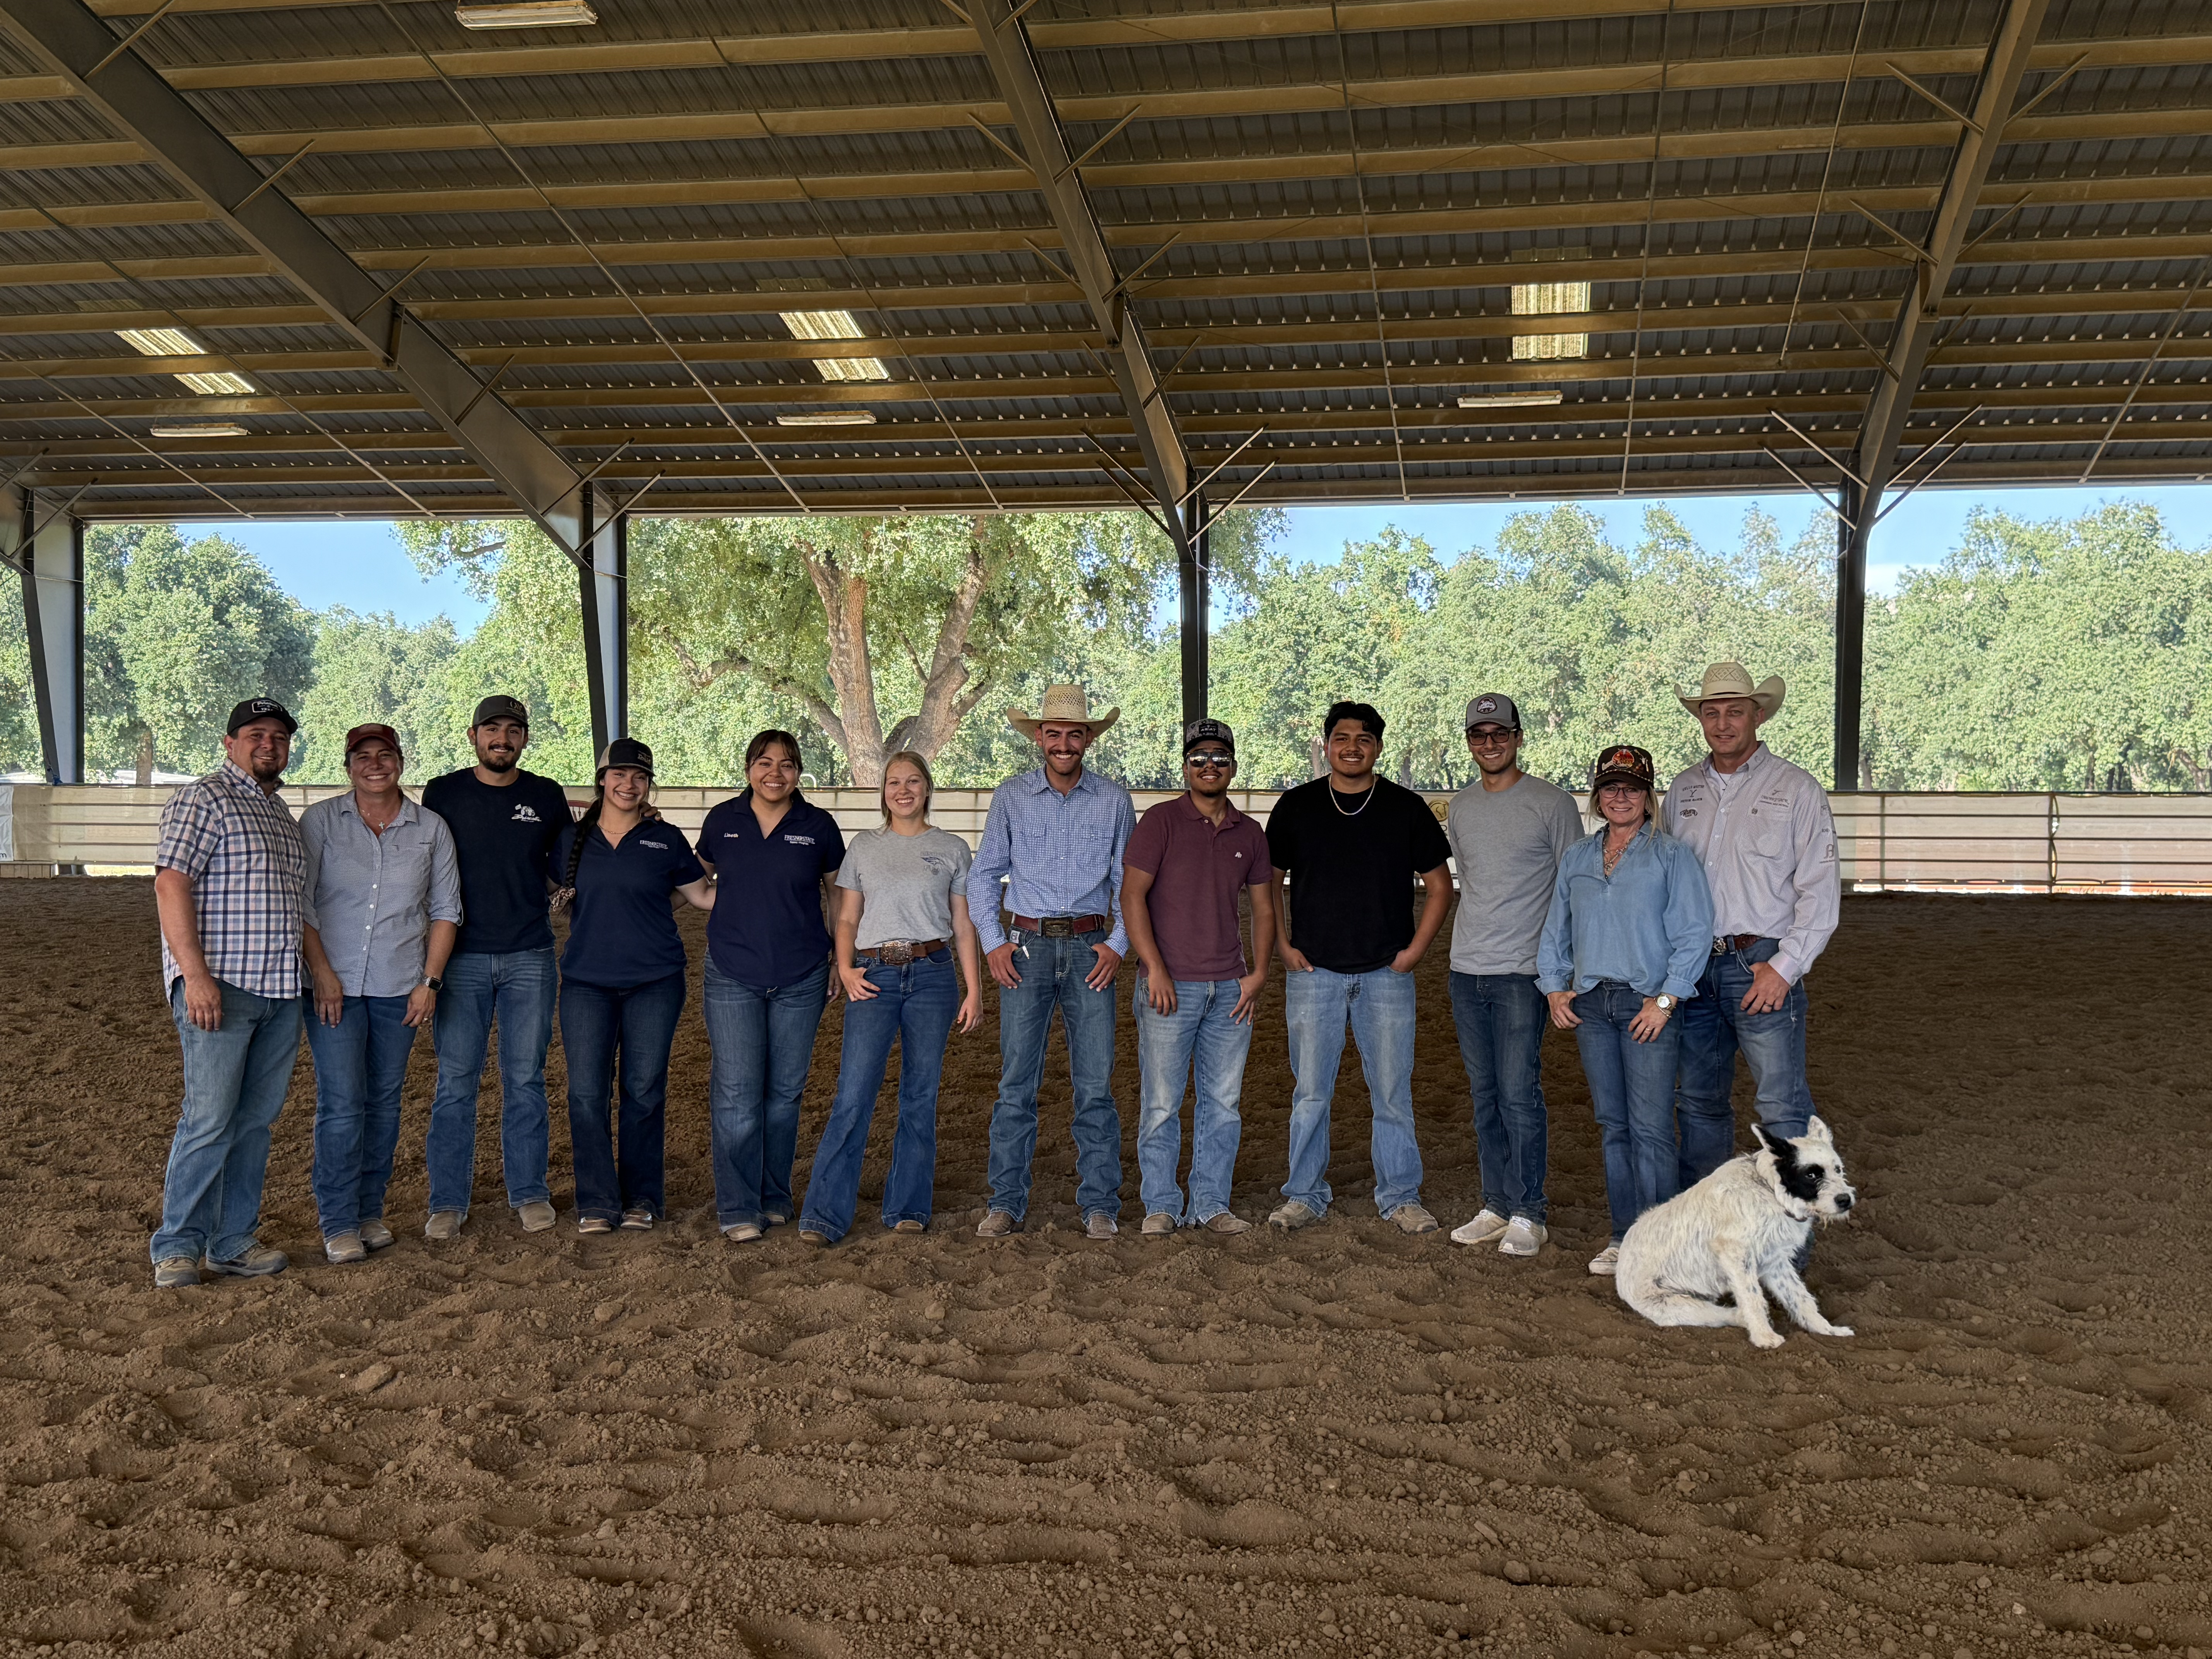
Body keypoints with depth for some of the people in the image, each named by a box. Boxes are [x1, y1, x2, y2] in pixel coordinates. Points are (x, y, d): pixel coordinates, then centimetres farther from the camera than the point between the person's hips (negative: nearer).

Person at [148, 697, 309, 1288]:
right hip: (219, 987, -8)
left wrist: (316, 977, 21)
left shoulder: (282, 815, 21)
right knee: (209, 1119, -9)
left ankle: (233, 1242, 16)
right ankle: (178, 1248, 0)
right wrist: (196, 974, -21)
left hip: (281, 992, 8)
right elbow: (171, 884, -14)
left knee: (257, 1120, 9)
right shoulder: (204, 800, -4)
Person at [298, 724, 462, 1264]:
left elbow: (445, 910, 8)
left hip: (400, 990, 2)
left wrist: (429, 981, 1)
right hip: (335, 986, -2)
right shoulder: (320, 821, 2)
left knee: (384, 1103, 9)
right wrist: (322, 971, -9)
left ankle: (370, 1211, 20)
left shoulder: (431, 829, 6)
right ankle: (339, 1223, 2)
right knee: (341, 1104, -6)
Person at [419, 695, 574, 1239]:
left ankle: (529, 1193, 17)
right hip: (462, 957, -1)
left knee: (526, 1080, 7)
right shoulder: (442, 793, 4)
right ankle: (448, 1201, 10)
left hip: (530, 958, 1)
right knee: (456, 1082, 2)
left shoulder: (548, 797, 7)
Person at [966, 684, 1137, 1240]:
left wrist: (1118, 945, -1)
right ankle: (1006, 1203, 9)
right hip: (1026, 946, 0)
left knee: (1095, 1083, 1)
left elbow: (1128, 882, 10)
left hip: (1090, 949, 0)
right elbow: (983, 876, 9)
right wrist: (993, 943, -1)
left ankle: (1100, 1204, 10)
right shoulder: (1011, 798, 5)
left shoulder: (1114, 801, 6)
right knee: (1016, 1081, 1)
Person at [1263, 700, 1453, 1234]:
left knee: (1392, 1090, 3)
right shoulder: (1296, 806, 5)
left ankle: (1401, 1196, 14)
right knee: (1310, 1092, 3)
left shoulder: (1406, 808, 4)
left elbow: (1439, 884, 10)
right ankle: (1305, 1195, 14)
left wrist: (1416, 948, 0)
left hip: (1387, 973, 0)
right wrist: (1283, 945, 3)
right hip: (1313, 971, 0)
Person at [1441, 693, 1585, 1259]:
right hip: (1466, 971, 6)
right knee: (1485, 1093, 10)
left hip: (1522, 972, -6)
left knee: (1519, 1093, -6)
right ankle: (1497, 1206, 18)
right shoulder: (1461, 807, 12)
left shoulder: (1553, 804, -5)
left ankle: (1528, 1215, 3)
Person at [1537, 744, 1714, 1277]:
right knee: (1613, 1126, 9)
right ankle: (1625, 1235, 18)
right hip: (1590, 1006, 5)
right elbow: (1556, 929, 20)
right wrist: (1554, 987, 9)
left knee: (1650, 1127, -7)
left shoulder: (1672, 856, -1)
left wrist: (1666, 999, -12)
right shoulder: (1577, 858, 14)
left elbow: (1694, 933, -6)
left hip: (1648, 1005, -5)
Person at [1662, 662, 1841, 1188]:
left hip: (1762, 964, -5)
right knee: (1699, 1102, 12)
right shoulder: (1682, 792, 13)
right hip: (1693, 968, 5)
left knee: (1783, 1109, -6)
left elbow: (1821, 890, -5)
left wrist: (1784, 967, -13)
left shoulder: (1797, 789, -1)